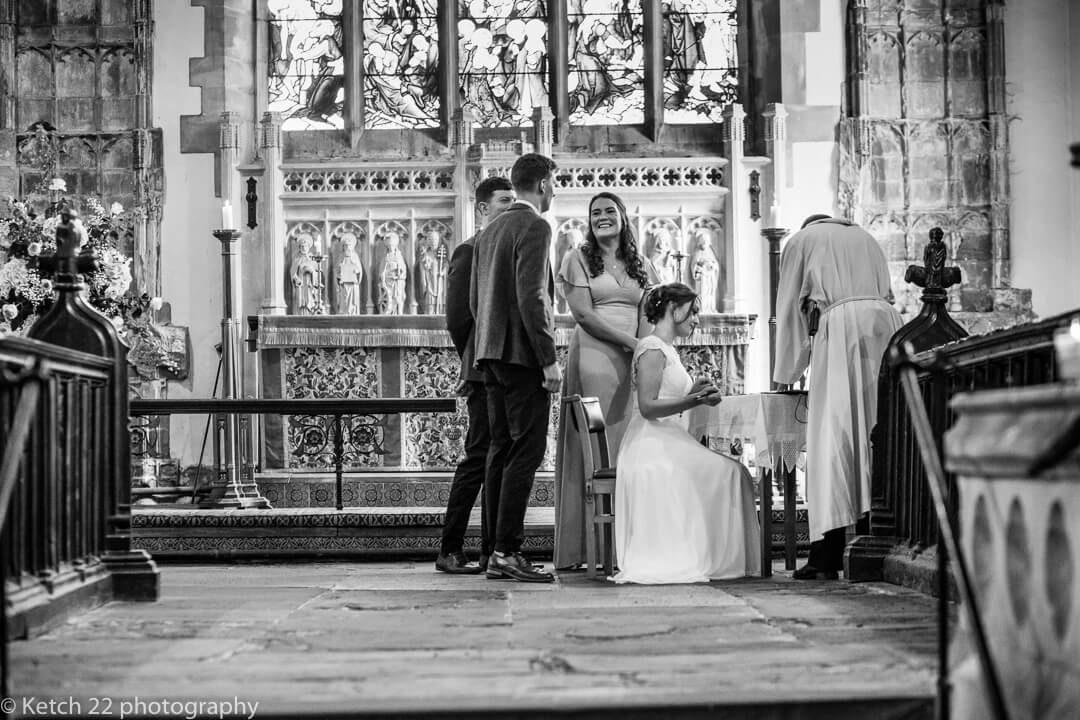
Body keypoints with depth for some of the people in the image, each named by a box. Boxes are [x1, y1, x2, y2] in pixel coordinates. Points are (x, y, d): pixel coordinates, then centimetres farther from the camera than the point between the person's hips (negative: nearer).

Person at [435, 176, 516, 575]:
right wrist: (475, 364, -3)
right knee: (478, 460, -7)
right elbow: (457, 317, -10)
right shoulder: (469, 252, -6)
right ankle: (449, 551, -1)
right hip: (486, 374, -8)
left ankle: (493, 552, 15)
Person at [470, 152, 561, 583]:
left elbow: (475, 299, 19)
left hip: (492, 353, 9)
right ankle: (507, 551, -11)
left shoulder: (489, 232, 17)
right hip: (523, 353, -9)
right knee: (526, 451, -8)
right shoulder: (534, 227, -10)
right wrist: (549, 359, -17)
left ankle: (499, 553, 10)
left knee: (502, 450, 9)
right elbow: (531, 298, -18)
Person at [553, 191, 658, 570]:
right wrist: (629, 342, -10)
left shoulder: (641, 265, 18)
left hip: (632, 362, 4)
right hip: (592, 356, -4)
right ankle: (587, 544, -8)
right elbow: (583, 314, -4)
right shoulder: (578, 259, 6)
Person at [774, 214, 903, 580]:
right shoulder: (866, 238, 34)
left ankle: (827, 557, -13)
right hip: (887, 324, 5)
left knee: (833, 439, -8)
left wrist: (785, 376, 28)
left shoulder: (801, 241, 21)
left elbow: (790, 312, 20)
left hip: (840, 324, -4)